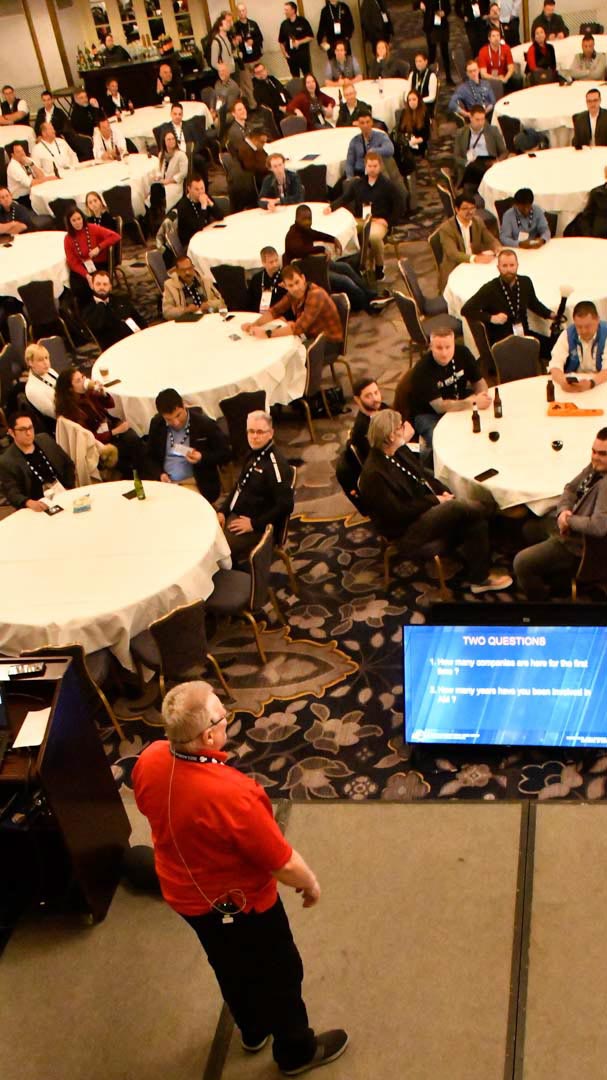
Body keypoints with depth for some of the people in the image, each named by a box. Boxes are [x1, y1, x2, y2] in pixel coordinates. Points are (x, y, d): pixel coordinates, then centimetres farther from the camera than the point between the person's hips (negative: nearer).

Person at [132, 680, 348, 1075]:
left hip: (183, 893, 7)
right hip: (239, 903, -6)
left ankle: (253, 1031, 57)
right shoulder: (232, 794, -42)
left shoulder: (150, 761, -21)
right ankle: (297, 1051, 46)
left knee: (230, 967, 32)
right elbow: (283, 863, -28)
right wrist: (311, 884, -6)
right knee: (279, 975, 22)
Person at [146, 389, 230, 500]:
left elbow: (225, 454, 0)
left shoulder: (205, 424, -6)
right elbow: (150, 456, 15)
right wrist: (159, 474, -5)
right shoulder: (156, 424, 6)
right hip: (164, 482, 3)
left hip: (195, 484, -3)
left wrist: (202, 458, -17)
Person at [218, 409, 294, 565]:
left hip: (259, 527, -9)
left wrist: (254, 524, -20)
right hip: (236, 516, 9)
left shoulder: (276, 464, -19)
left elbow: (285, 506, -23)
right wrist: (223, 511, 9)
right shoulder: (253, 455, 10)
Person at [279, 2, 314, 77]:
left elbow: (311, 37, -5)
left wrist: (299, 42, -18)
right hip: (291, 56, 3)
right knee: (295, 77, 12)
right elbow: (281, 41, 10)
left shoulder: (302, 21, -6)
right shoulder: (284, 24, 3)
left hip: (303, 54, -3)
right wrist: (284, 53, -1)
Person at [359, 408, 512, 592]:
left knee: (475, 517, -12)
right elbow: (399, 512, -22)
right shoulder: (373, 474, -24)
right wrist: (435, 500, -15)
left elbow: (423, 475, 16)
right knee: (474, 510, -20)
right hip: (408, 530, -9)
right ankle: (480, 576, -5)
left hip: (427, 506, 9)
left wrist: (443, 492, -2)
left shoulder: (399, 451, 4)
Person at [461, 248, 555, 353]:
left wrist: (551, 314, 13)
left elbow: (534, 304, 26)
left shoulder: (525, 282, 5)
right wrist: (491, 318, -22)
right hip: (500, 341, -6)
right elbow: (466, 310, -13)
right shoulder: (490, 289, -10)